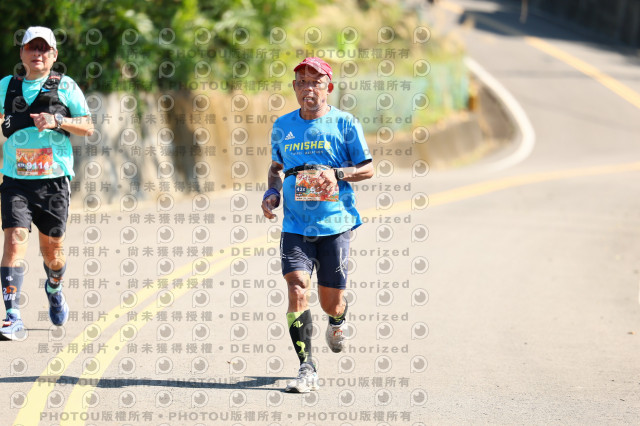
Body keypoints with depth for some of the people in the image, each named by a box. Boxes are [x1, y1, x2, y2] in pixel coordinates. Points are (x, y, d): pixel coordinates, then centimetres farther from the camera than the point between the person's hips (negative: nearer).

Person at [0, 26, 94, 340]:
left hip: (53, 180, 0)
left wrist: (57, 121, -15)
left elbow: (88, 127, 1)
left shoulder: (65, 86, 3)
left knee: (52, 250, 9)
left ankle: (54, 289, 43)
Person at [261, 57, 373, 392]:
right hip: (296, 226, 2)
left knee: (331, 303, 4)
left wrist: (336, 174, -16)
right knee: (297, 288, -18)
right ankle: (307, 370, -15)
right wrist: (272, 192, 4)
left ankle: (337, 321, 44)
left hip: (335, 225, -2)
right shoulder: (282, 126, 9)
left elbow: (368, 169, 1)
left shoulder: (344, 123, -1)